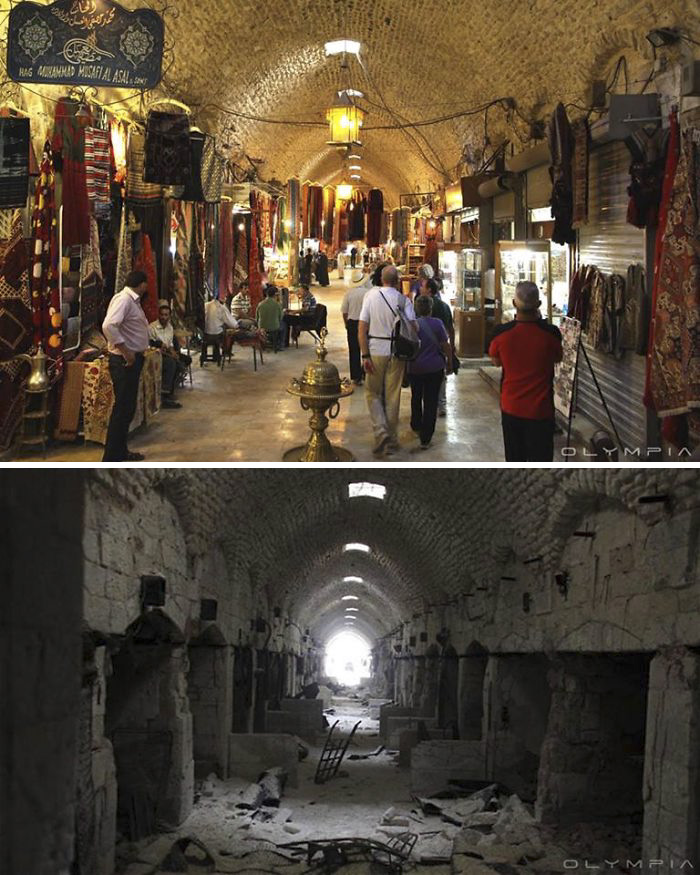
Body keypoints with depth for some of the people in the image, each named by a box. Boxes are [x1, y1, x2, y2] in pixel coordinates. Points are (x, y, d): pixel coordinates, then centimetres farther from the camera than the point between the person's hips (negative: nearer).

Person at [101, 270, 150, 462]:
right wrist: (125, 351, -25)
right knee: (122, 408, -7)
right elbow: (108, 326, -30)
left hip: (133, 359, 10)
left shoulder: (133, 300, 15)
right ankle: (111, 458, -3)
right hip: (124, 361, -10)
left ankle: (121, 452, 27)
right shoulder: (123, 299, -17)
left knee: (127, 409, 17)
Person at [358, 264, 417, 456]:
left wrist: (365, 355, -6)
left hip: (376, 351, -1)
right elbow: (413, 326, -11)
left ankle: (380, 432, -7)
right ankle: (391, 441, 18)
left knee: (374, 393, 13)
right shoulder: (403, 299, -5)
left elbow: (362, 328, -9)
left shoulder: (370, 295, -5)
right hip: (396, 352, 1)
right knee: (393, 396, 11)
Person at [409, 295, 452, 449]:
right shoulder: (437, 323, -8)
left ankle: (416, 426, 40)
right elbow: (446, 345, -6)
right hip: (435, 368, -1)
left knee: (416, 398, 24)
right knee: (431, 402, 2)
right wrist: (449, 363, 7)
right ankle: (425, 438, -2)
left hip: (415, 368, 1)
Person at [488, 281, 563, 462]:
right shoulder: (550, 333, -15)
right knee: (540, 460, 7)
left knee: (514, 459, 16)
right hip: (540, 409, -2)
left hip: (510, 408, 2)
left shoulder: (501, 332, -12)